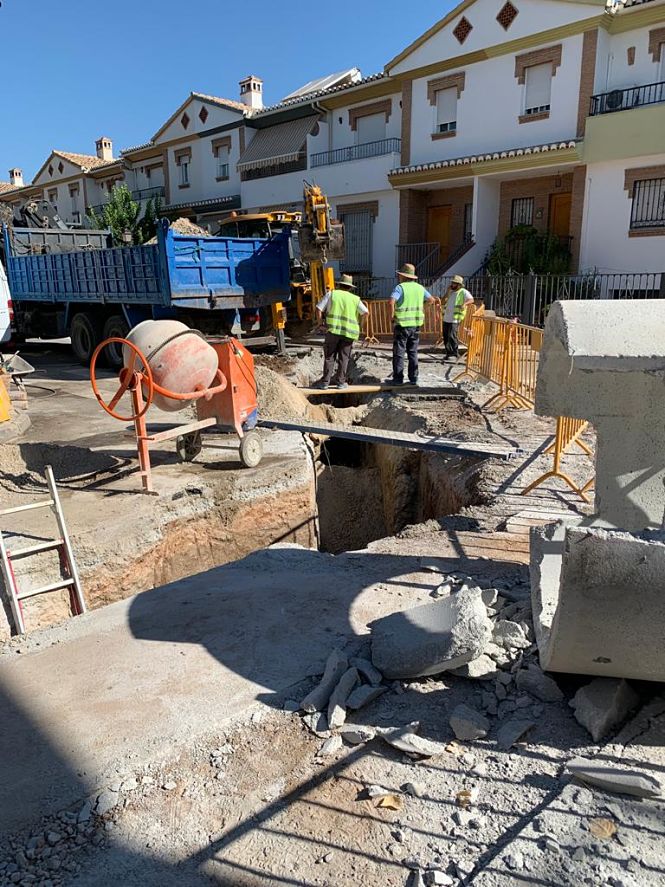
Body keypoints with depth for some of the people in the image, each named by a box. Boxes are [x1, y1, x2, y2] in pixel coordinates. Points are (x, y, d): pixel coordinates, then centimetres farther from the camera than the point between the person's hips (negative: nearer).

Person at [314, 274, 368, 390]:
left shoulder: (331, 294, 7)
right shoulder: (355, 298, 10)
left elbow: (319, 308, 0)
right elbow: (366, 312, 5)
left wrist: (320, 322, 12)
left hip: (333, 329, -1)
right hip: (349, 332, 1)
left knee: (329, 357, 7)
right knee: (344, 358, 10)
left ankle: (325, 381, 6)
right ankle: (341, 381, 11)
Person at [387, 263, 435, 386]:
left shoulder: (400, 287, -10)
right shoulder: (419, 287, 7)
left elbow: (391, 301, -25)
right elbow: (432, 299, 15)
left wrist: (392, 313, -10)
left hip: (402, 324, -5)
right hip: (416, 324, 5)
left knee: (399, 353, 1)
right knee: (413, 352, 12)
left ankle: (398, 378, 1)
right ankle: (413, 378, 12)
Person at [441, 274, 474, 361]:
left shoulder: (463, 292, -4)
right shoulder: (451, 292, 17)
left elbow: (471, 299, -17)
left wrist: (464, 304, -36)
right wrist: (448, 292, 0)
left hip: (455, 319, -7)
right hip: (446, 318, 7)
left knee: (452, 336, -16)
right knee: (445, 336, 8)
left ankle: (455, 353, -6)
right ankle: (448, 353, 19)